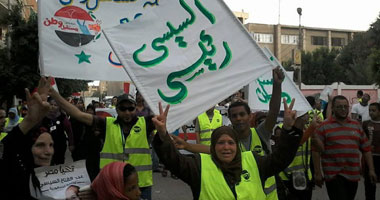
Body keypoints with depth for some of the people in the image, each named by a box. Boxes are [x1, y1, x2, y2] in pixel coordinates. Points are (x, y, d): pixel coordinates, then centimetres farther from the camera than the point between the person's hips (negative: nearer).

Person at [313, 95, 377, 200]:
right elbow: (316, 151, -6)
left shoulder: (357, 125, 12)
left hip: (353, 175, 5)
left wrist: (371, 169, 7)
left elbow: (366, 149, 13)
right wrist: (317, 173, -8)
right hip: (333, 175, -5)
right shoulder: (324, 126, -3)